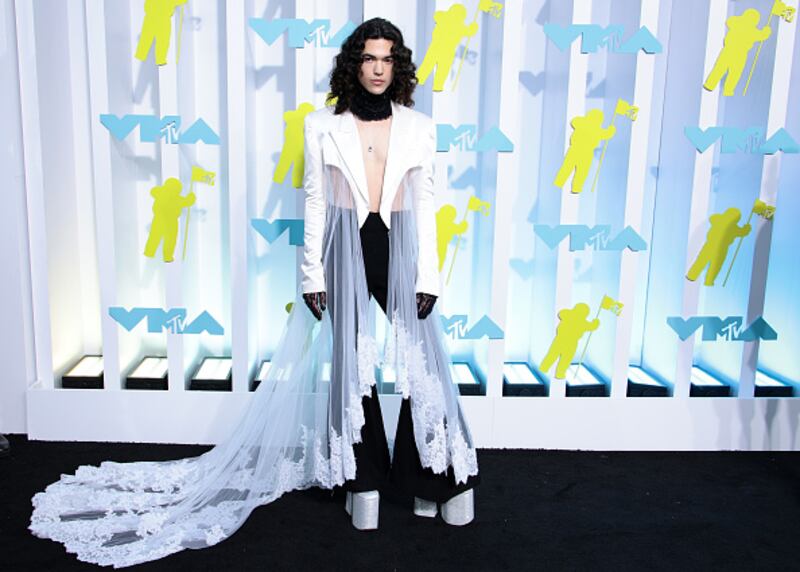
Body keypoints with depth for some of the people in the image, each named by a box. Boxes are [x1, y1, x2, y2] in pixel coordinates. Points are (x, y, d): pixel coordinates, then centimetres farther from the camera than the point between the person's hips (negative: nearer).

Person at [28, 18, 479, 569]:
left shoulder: (420, 127, 4)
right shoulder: (323, 126, 2)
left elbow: (425, 204, 3)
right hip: (346, 249, -1)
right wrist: (313, 274, -2)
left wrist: (427, 277, -2)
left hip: (401, 249, 1)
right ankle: (362, 482, 20)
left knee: (425, 361, 1)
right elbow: (316, 203, 2)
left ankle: (445, 480, 17)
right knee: (350, 366, 4)